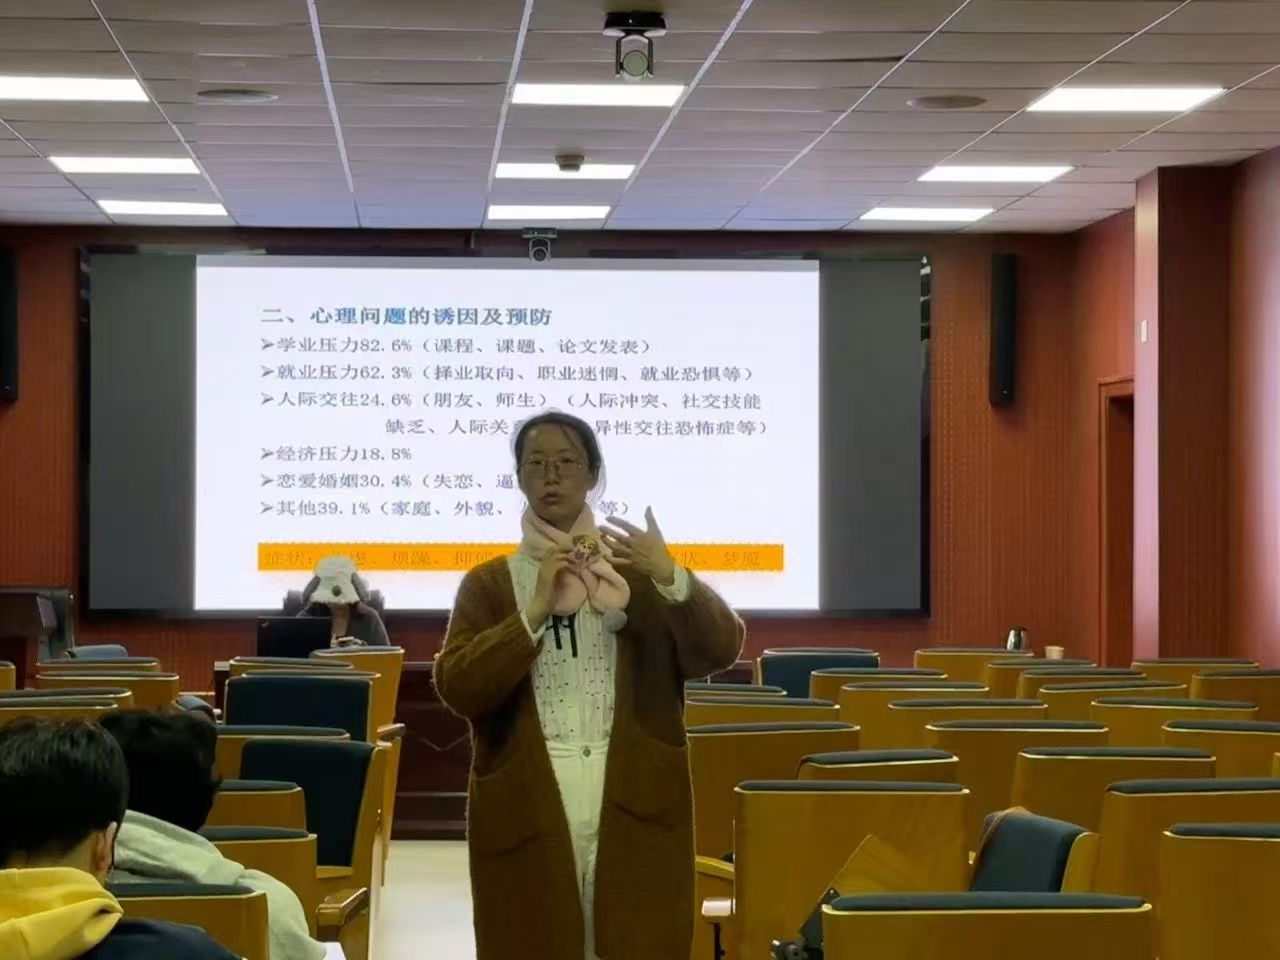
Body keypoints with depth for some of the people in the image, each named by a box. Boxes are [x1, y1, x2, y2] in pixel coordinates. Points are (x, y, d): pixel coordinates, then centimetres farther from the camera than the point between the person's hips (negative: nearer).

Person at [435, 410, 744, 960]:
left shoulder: (639, 573, 10)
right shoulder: (489, 584, 8)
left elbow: (721, 651, -1)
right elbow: (456, 688, -5)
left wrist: (671, 578, -17)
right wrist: (536, 611, -14)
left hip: (634, 809, 0)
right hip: (528, 813, 0)